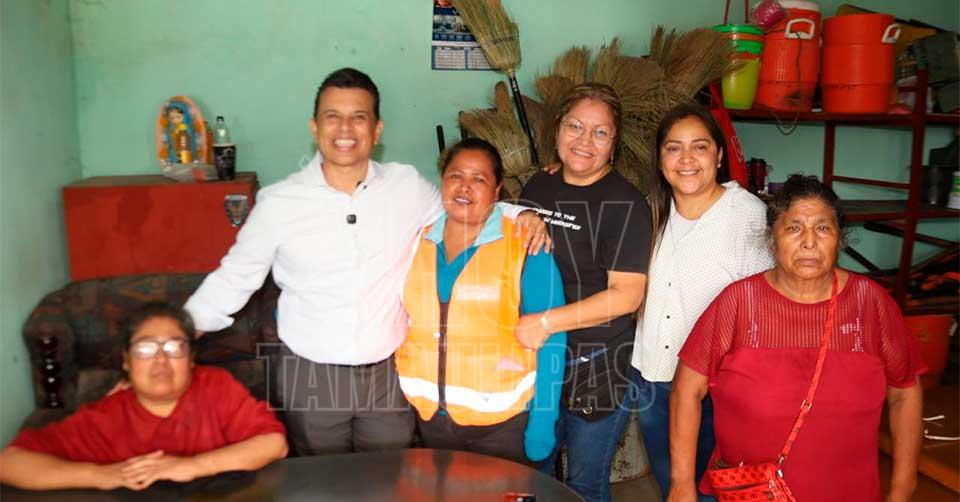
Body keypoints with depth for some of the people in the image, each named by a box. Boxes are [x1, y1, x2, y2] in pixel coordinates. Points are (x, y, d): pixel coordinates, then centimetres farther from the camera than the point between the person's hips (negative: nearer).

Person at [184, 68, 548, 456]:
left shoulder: (407, 186, -3)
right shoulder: (278, 203, -5)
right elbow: (233, 278, 2)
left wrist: (519, 215, -4)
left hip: (389, 376, 1)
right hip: (309, 379, -1)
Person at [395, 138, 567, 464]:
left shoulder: (525, 247, -12)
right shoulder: (417, 242, 1)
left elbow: (550, 339, -11)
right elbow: (403, 323, 10)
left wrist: (543, 421, -13)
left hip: (501, 420, -4)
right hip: (428, 415, 4)